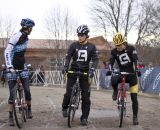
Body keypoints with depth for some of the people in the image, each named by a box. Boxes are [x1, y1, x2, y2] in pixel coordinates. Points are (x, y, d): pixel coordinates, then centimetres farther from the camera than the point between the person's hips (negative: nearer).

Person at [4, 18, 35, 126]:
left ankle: (29, 109, 21)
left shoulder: (26, 38, 6)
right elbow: (7, 52, -22)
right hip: (13, 68, -6)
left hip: (22, 67, 6)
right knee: (12, 93, -3)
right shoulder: (16, 37, -18)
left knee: (27, 90, 0)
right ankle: (11, 116, 6)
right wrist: (9, 66, -30)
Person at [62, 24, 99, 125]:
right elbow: (68, 57, -4)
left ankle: (84, 118, 6)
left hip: (85, 71, 0)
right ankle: (65, 107, 20)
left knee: (86, 96, -2)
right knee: (69, 92, -10)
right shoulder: (74, 45, -1)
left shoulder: (92, 47, -1)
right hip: (73, 70, 0)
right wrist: (65, 67, -22)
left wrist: (92, 70, -23)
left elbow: (95, 59, -7)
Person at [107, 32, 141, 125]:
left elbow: (135, 60, -19)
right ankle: (116, 91, 1)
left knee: (134, 97, -5)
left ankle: (135, 117, 7)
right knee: (113, 80, -33)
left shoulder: (131, 48, -10)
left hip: (132, 74, -1)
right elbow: (111, 62, -11)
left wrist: (136, 70, -35)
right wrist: (110, 70, -31)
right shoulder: (114, 52, -3)